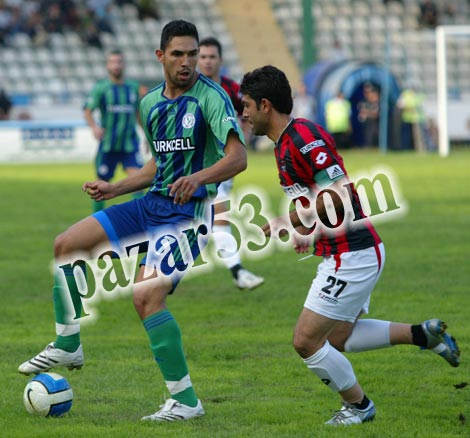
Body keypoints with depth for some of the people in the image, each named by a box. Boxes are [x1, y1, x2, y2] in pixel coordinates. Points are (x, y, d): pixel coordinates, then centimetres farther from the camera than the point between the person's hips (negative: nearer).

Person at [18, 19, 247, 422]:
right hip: (153, 203, 8)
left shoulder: (211, 98, -12)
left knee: (147, 295, -23)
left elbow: (238, 157, -23)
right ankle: (68, 346, 16)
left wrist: (199, 178, -39)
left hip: (189, 213, -8)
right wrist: (115, 189, 17)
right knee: (66, 245, 4)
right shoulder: (151, 103, 12)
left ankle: (185, 401, -14)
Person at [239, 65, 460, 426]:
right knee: (338, 338, 20)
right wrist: (310, 235, 14)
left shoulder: (303, 137, -19)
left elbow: (339, 193, -26)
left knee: (307, 341, -5)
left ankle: (358, 404, 14)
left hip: (352, 256, -11)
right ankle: (424, 334, 22)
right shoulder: (285, 142, 13)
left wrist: (291, 221, -19)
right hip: (347, 252, 11)